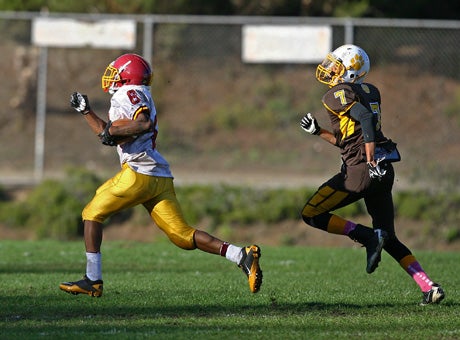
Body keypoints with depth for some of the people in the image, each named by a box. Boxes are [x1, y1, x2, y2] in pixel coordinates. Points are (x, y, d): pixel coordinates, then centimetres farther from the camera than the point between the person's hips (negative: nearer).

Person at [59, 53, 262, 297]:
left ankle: (93, 280, 3)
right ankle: (243, 256, -11)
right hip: (160, 178, 9)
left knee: (92, 213, 6)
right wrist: (86, 111, 35)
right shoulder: (137, 96, 26)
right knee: (183, 235, 3)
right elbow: (109, 135, 35)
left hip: (139, 173, -9)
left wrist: (113, 131, -13)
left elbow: (145, 124, -22)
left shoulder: (129, 94, -3)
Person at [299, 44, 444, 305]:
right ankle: (429, 287, 1)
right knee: (390, 241, 14)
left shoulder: (338, 95, -5)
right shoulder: (370, 92, 20)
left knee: (311, 214, 2)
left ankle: (367, 236, -9)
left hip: (362, 169, -9)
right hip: (385, 171, 9)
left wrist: (371, 162, -26)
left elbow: (365, 118, -23)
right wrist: (318, 132, 25)